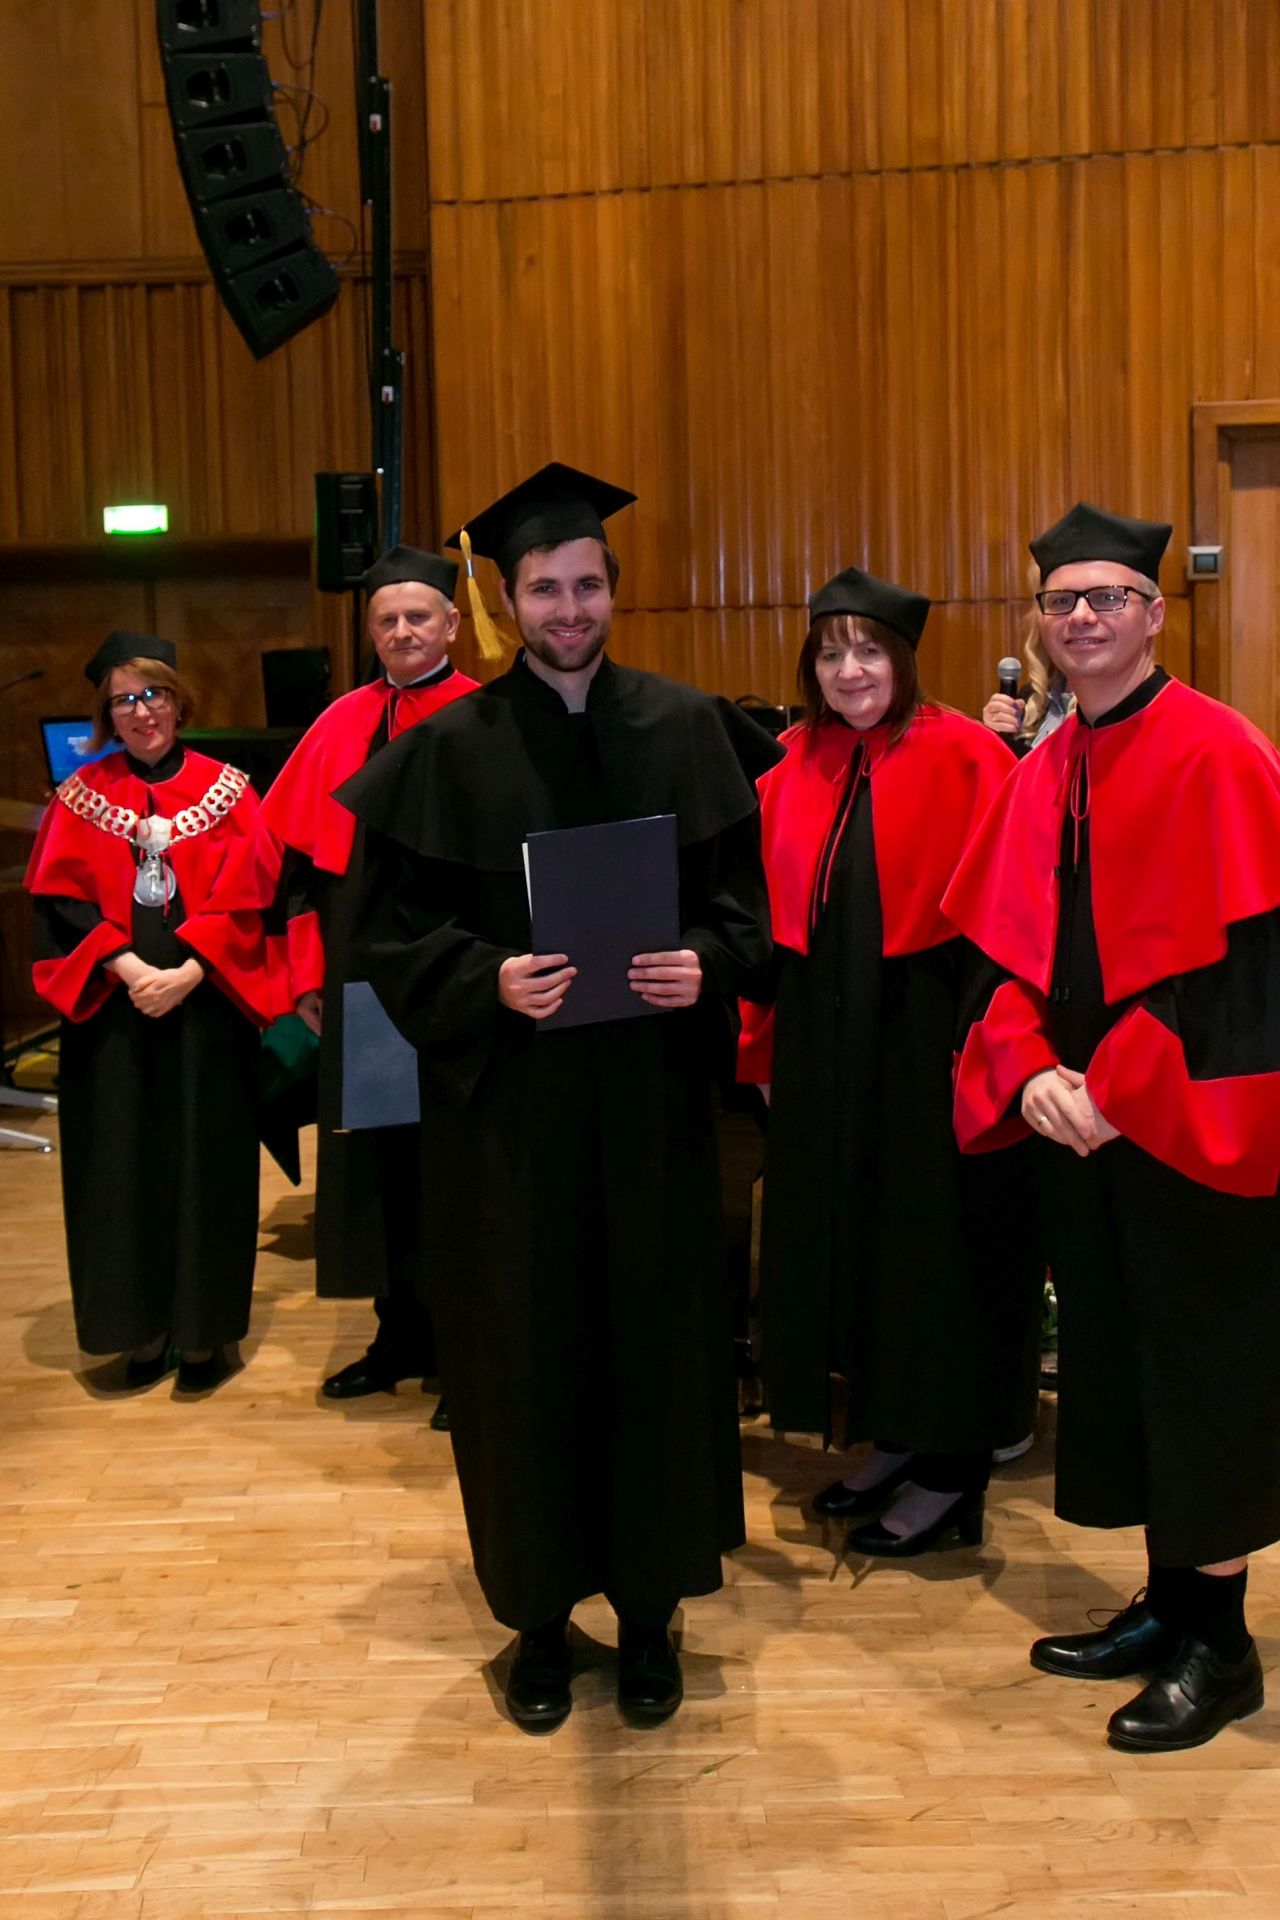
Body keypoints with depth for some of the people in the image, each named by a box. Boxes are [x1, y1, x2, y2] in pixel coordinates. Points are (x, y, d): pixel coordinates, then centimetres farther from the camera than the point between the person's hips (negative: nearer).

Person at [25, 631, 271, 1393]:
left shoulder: (227, 790, 4)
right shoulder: (81, 798, 7)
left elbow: (246, 901, -3)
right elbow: (63, 905, -1)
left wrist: (186, 974, -16)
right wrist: (128, 969, -15)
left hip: (206, 1011, -1)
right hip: (112, 1013, 1)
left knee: (204, 1164, 1)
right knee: (124, 1167, 3)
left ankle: (204, 1329, 12)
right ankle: (143, 1328, 15)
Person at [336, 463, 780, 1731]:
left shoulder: (684, 729, 4)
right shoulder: (451, 750, 0)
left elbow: (744, 889, 5)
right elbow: (390, 927, -2)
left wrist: (705, 960, -15)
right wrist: (488, 979, -18)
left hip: (651, 1098, 1)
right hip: (506, 1104, -1)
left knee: (653, 1337, 8)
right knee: (527, 1349, 7)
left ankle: (648, 1604, 26)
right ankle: (542, 1611, 25)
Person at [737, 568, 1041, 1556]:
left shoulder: (963, 757, -10)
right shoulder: (799, 763, 7)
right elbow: (772, 904, 10)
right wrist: (766, 1032, 5)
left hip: (925, 1039, -6)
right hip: (825, 1043, 6)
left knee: (934, 1243, 3)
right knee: (847, 1234, 14)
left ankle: (951, 1471, 17)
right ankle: (895, 1438, 30)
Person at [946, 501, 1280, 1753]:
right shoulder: (1042, 775, 10)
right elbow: (1005, 947, 9)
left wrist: (1117, 1090, -18)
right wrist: (1032, 1073, -8)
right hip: (1082, 1121, 7)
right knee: (1118, 1362, 14)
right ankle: (1167, 1604, 30)